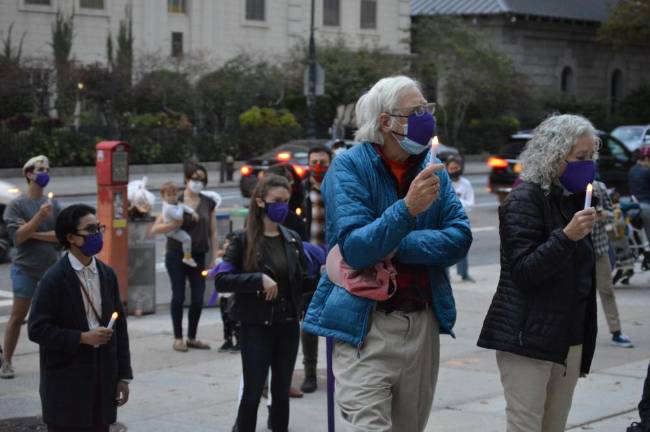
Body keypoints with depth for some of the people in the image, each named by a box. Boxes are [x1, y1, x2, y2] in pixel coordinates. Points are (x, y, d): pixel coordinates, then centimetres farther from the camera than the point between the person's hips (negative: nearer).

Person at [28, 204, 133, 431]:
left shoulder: (107, 274, 8)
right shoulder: (54, 279, -9)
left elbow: (119, 327, 11)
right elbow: (37, 329, -12)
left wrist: (123, 376, 9)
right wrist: (82, 338, -18)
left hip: (102, 382, 5)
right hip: (66, 385, -5)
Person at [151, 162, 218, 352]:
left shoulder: (208, 203, 7)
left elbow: (213, 233, 10)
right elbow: (155, 228, -6)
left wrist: (216, 258, 4)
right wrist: (174, 225, -22)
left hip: (198, 257, 3)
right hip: (176, 256, -3)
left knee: (198, 298, 2)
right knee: (178, 296, -1)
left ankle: (192, 337, 17)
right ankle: (178, 338, 11)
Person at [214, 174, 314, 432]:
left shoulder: (293, 239, 6)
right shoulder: (244, 240, -7)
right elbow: (221, 280, -14)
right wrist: (259, 279, -22)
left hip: (288, 326, 4)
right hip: (256, 326, -4)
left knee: (281, 392, 11)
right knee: (253, 392, -1)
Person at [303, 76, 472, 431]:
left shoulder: (433, 170, 7)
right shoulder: (349, 167, -9)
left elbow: (459, 238, -4)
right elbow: (354, 250, -19)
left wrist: (395, 248, -16)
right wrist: (407, 208, -32)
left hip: (423, 324, 5)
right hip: (365, 326, -5)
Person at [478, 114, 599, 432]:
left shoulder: (573, 199, 15)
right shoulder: (525, 199, -9)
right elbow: (523, 271, -15)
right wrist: (567, 236, -28)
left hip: (569, 339, 7)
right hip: (529, 339, -7)